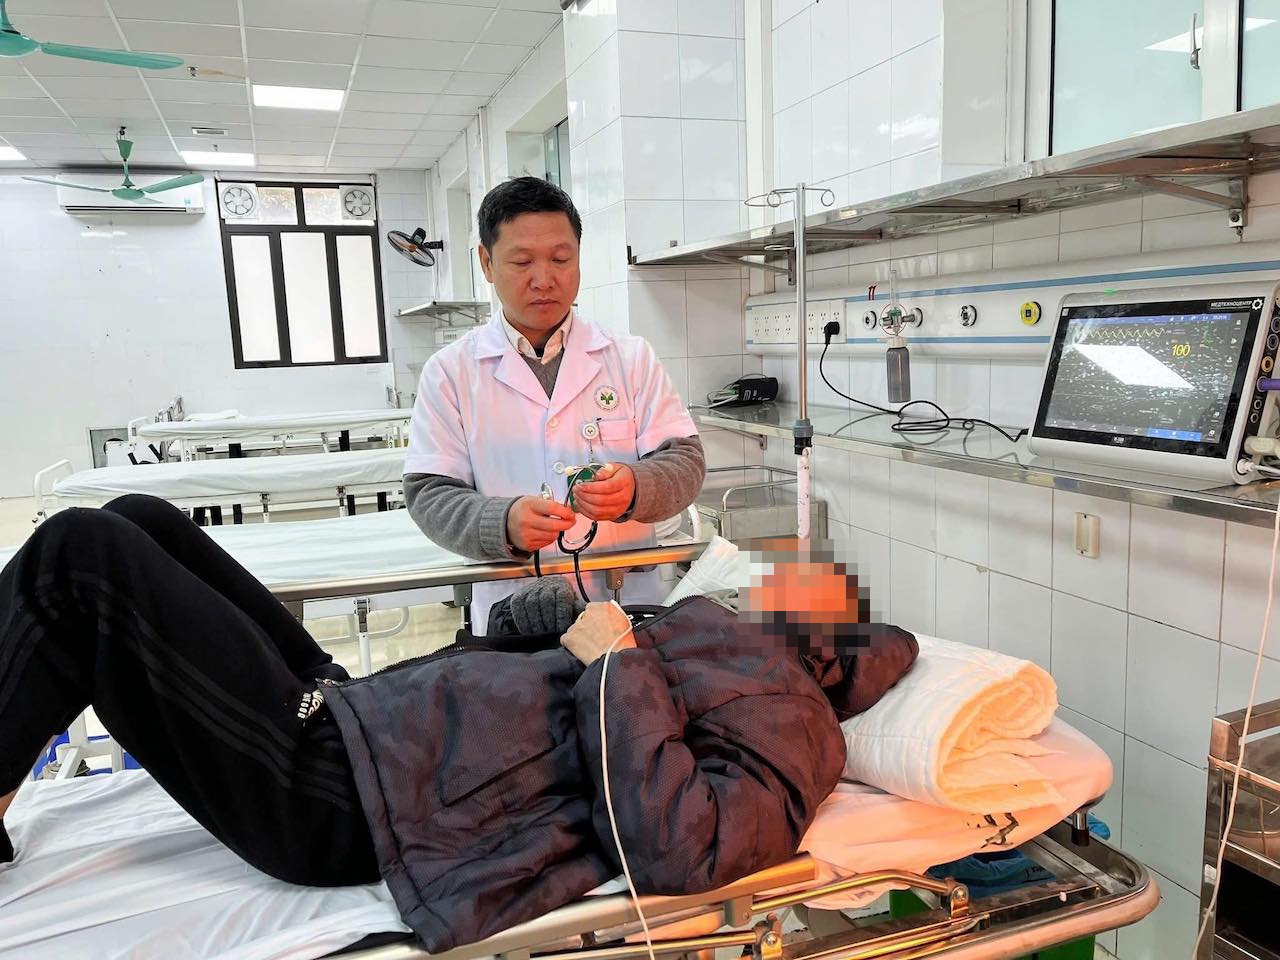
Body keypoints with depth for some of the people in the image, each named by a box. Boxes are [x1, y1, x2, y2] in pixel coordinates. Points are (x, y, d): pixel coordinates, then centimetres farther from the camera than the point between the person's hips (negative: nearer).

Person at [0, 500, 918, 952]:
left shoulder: (791, 721, -7)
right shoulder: (725, 634, 18)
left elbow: (671, 854, -26)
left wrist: (617, 664, -18)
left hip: (335, 794, -9)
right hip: (354, 708, 10)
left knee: (77, 554, -11)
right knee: (138, 522, 14)